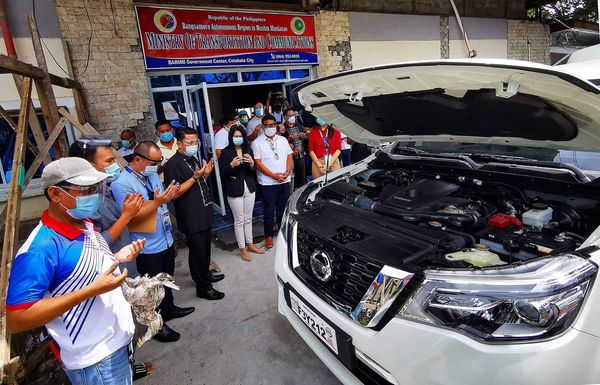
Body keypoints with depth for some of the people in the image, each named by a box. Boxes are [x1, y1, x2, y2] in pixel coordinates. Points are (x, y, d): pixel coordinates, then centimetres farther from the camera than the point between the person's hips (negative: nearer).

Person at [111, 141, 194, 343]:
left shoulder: (152, 174, 4)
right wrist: (157, 202, -34)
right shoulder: (121, 183, -20)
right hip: (148, 249, -8)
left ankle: (168, 309, 47)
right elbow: (131, 216, -24)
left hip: (166, 240, 8)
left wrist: (169, 194, -7)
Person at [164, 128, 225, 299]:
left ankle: (206, 274, 39)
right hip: (191, 218, -9)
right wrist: (195, 177, -26)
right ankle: (203, 287, 14)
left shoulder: (193, 160, 13)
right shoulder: (173, 164, -15)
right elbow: (175, 193, -21)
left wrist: (206, 173, 2)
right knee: (197, 251, 2)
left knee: (205, 248, 20)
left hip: (204, 214, 9)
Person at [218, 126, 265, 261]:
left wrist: (251, 163, -13)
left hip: (249, 188, 4)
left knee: (248, 218, 14)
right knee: (239, 220, 4)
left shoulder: (248, 150, 6)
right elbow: (222, 173, -7)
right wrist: (232, 165, -23)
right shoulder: (226, 152, -6)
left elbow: (253, 171, 7)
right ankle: (242, 248, 15)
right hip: (235, 190, -4)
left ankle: (250, 244, 27)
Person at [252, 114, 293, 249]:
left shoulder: (283, 140, 10)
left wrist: (287, 172, -8)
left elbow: (289, 157, 10)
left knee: (283, 208, 14)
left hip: (284, 181, 4)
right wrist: (273, 175, -15)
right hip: (268, 183, -4)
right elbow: (258, 163, -9)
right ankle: (268, 236, 17)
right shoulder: (257, 143, -4)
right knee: (269, 211, 3)